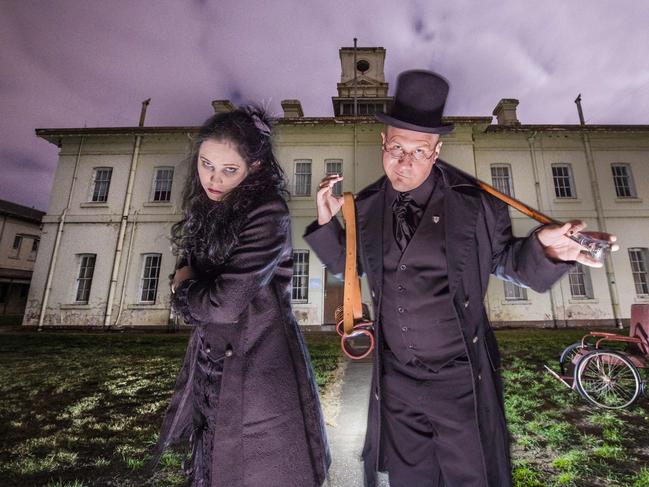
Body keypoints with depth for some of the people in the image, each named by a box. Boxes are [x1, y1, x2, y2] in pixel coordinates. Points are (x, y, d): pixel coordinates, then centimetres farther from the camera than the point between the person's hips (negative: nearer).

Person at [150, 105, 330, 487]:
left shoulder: (267, 214, -21)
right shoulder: (207, 211, 4)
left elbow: (224, 304, -23)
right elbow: (187, 276, 13)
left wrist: (184, 287, -4)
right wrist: (192, 288, -10)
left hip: (258, 369, -7)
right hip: (213, 367, 7)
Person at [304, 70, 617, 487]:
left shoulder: (475, 204, -12)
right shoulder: (368, 206, -4)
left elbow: (505, 260, -1)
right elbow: (347, 265, 7)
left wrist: (542, 247, -22)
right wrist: (327, 222, -8)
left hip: (459, 376, -2)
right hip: (395, 377, 3)